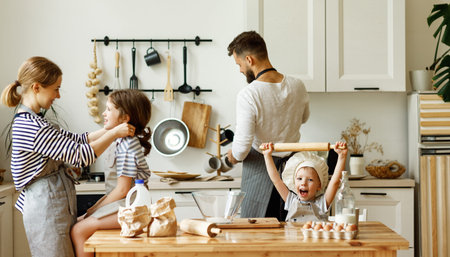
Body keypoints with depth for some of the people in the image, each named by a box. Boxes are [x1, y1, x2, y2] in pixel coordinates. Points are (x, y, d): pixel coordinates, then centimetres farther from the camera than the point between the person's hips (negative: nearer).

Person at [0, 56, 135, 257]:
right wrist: (114, 133, -10)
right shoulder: (31, 127, -20)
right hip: (46, 208, -10)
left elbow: (77, 140, 15)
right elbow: (80, 156, -19)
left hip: (54, 207, 10)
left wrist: (109, 129, 6)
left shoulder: (30, 121, 13)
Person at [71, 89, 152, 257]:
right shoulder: (125, 141, 13)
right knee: (77, 224, 5)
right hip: (123, 204, 10)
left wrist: (96, 210, -10)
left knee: (79, 231, -15)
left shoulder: (127, 145, -17)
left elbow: (123, 189, -19)